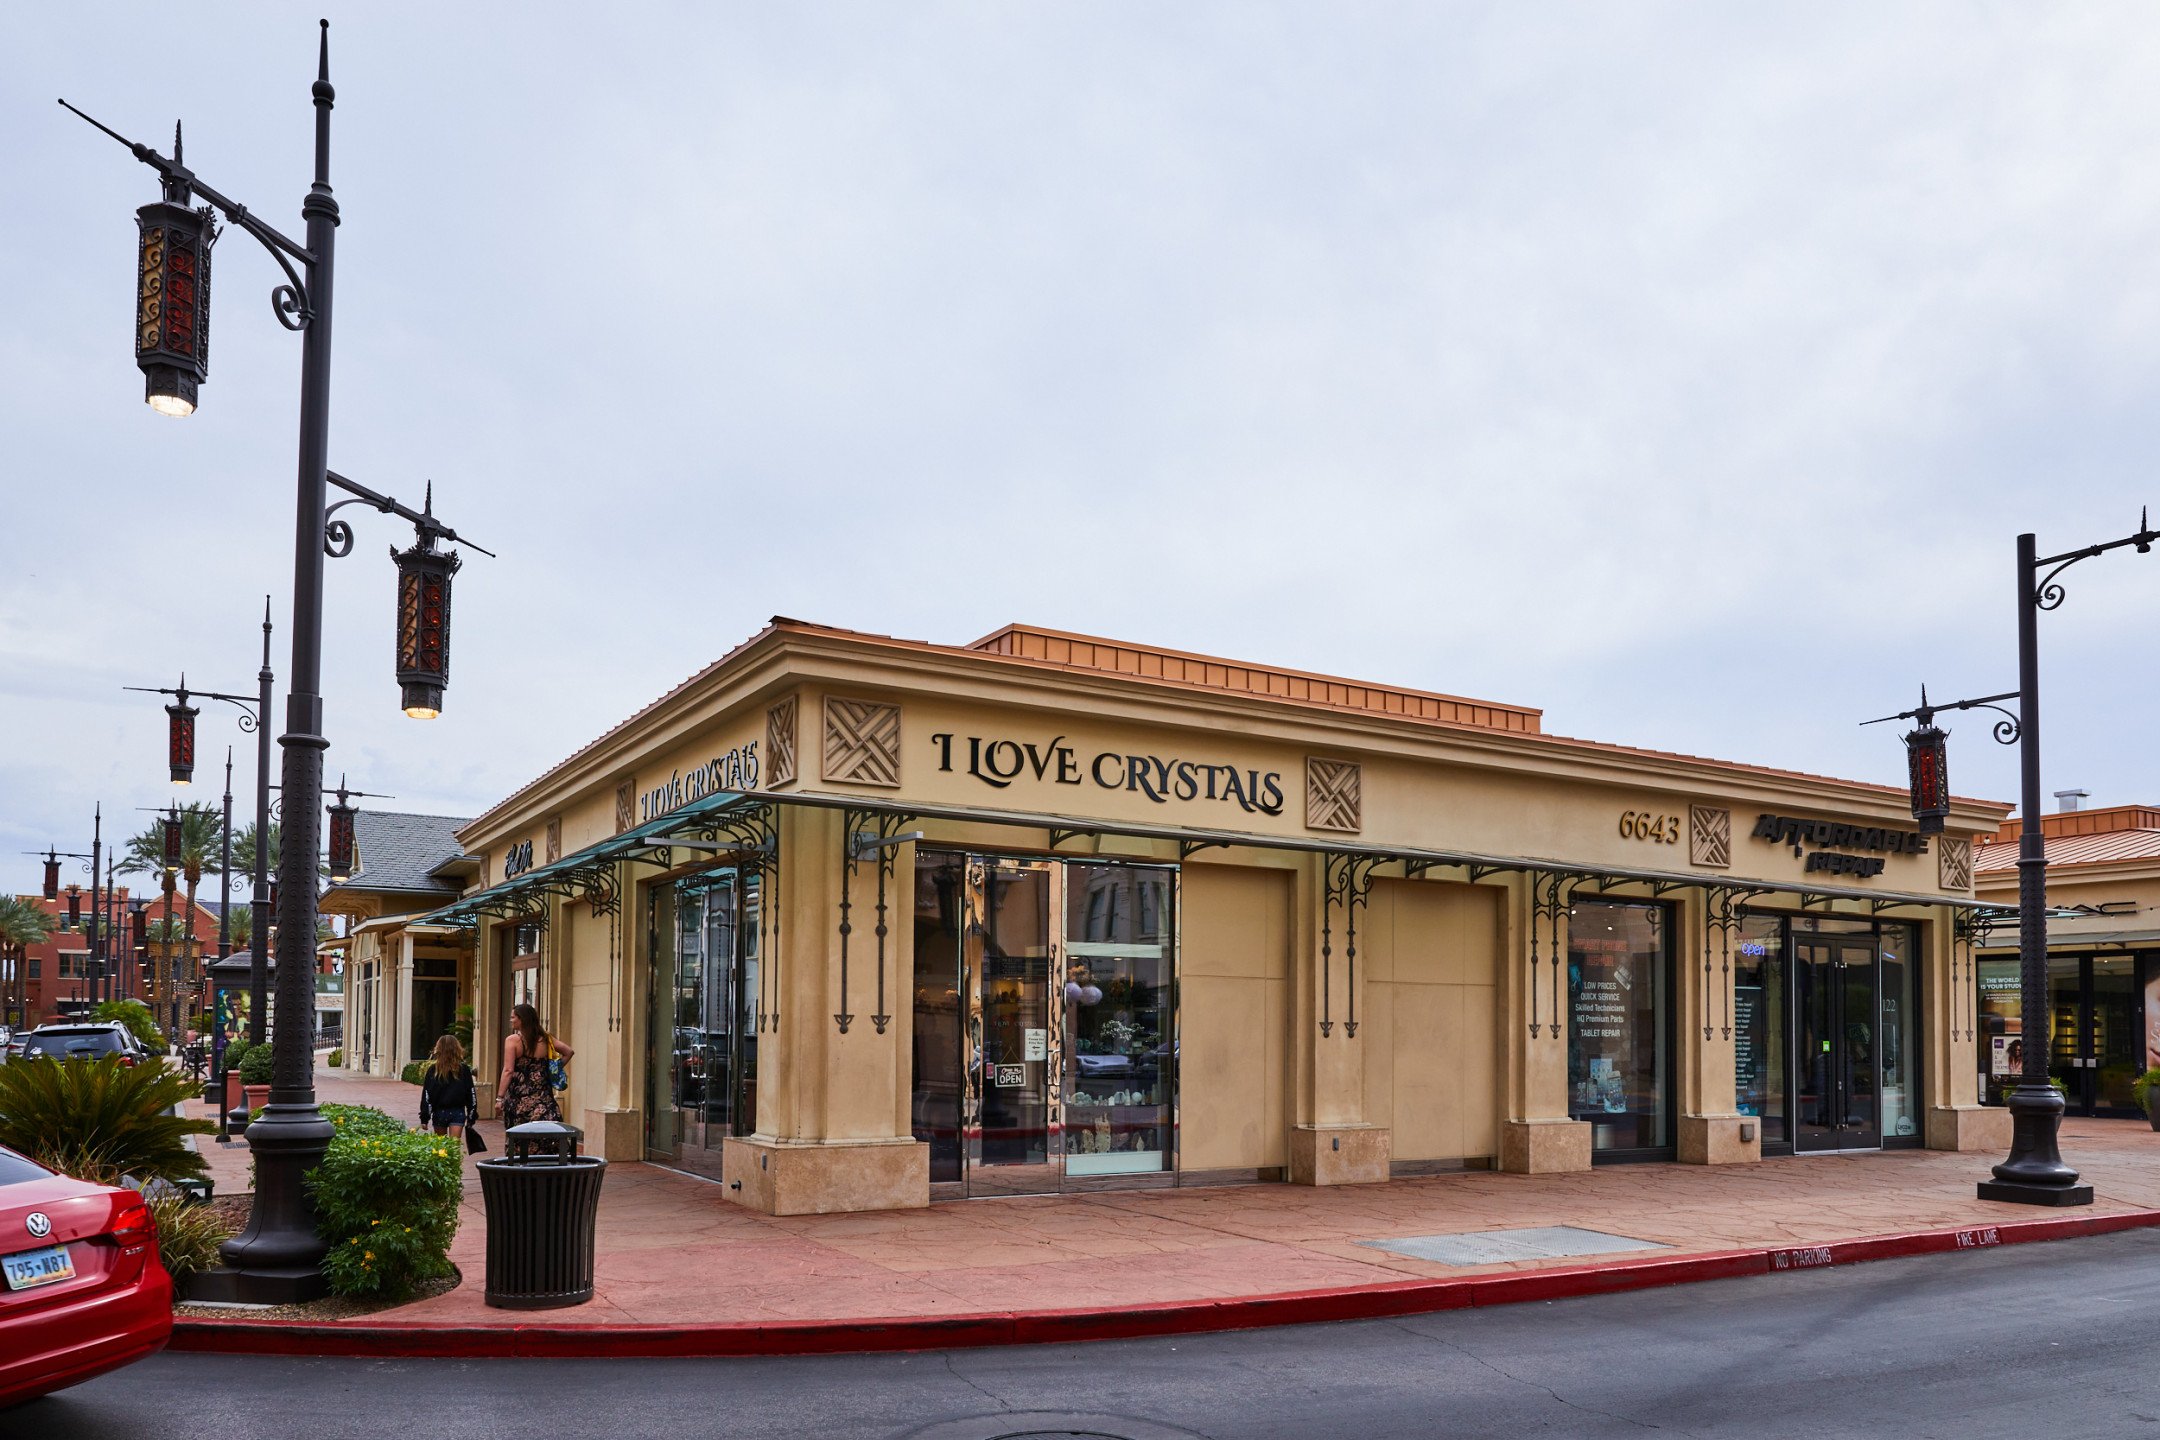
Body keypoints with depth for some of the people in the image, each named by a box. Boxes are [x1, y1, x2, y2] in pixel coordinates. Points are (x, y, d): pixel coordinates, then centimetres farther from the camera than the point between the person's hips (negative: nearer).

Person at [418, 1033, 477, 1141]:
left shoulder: (433, 1069, -5)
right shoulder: (464, 1069, -2)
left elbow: (426, 1095, -3)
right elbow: (471, 1094, 1)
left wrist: (424, 1118, 3)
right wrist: (471, 1117, 9)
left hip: (439, 1113, 0)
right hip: (458, 1113, 0)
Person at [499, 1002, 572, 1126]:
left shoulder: (512, 1040, -7)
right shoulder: (546, 1039, 7)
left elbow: (508, 1071, -13)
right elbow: (569, 1052, 12)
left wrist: (500, 1097, -11)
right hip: (543, 1096, 4)